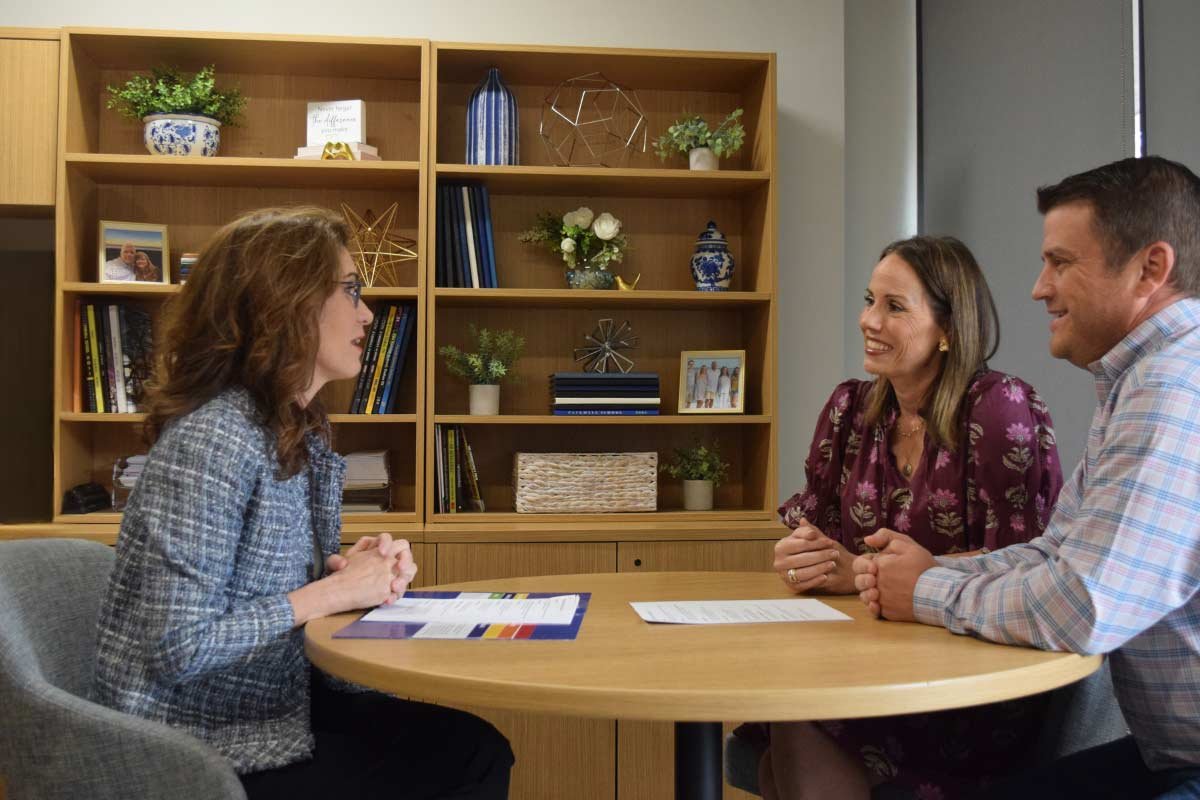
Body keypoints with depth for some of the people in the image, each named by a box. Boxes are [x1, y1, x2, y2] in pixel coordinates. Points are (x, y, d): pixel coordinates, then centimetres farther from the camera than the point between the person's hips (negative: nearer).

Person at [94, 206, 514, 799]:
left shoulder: (301, 433, 3)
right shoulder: (213, 440, -24)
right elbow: (180, 647, -26)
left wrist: (362, 571, -9)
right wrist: (334, 591, -19)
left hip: (279, 706, 8)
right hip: (208, 752, -8)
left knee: (478, 748, -1)